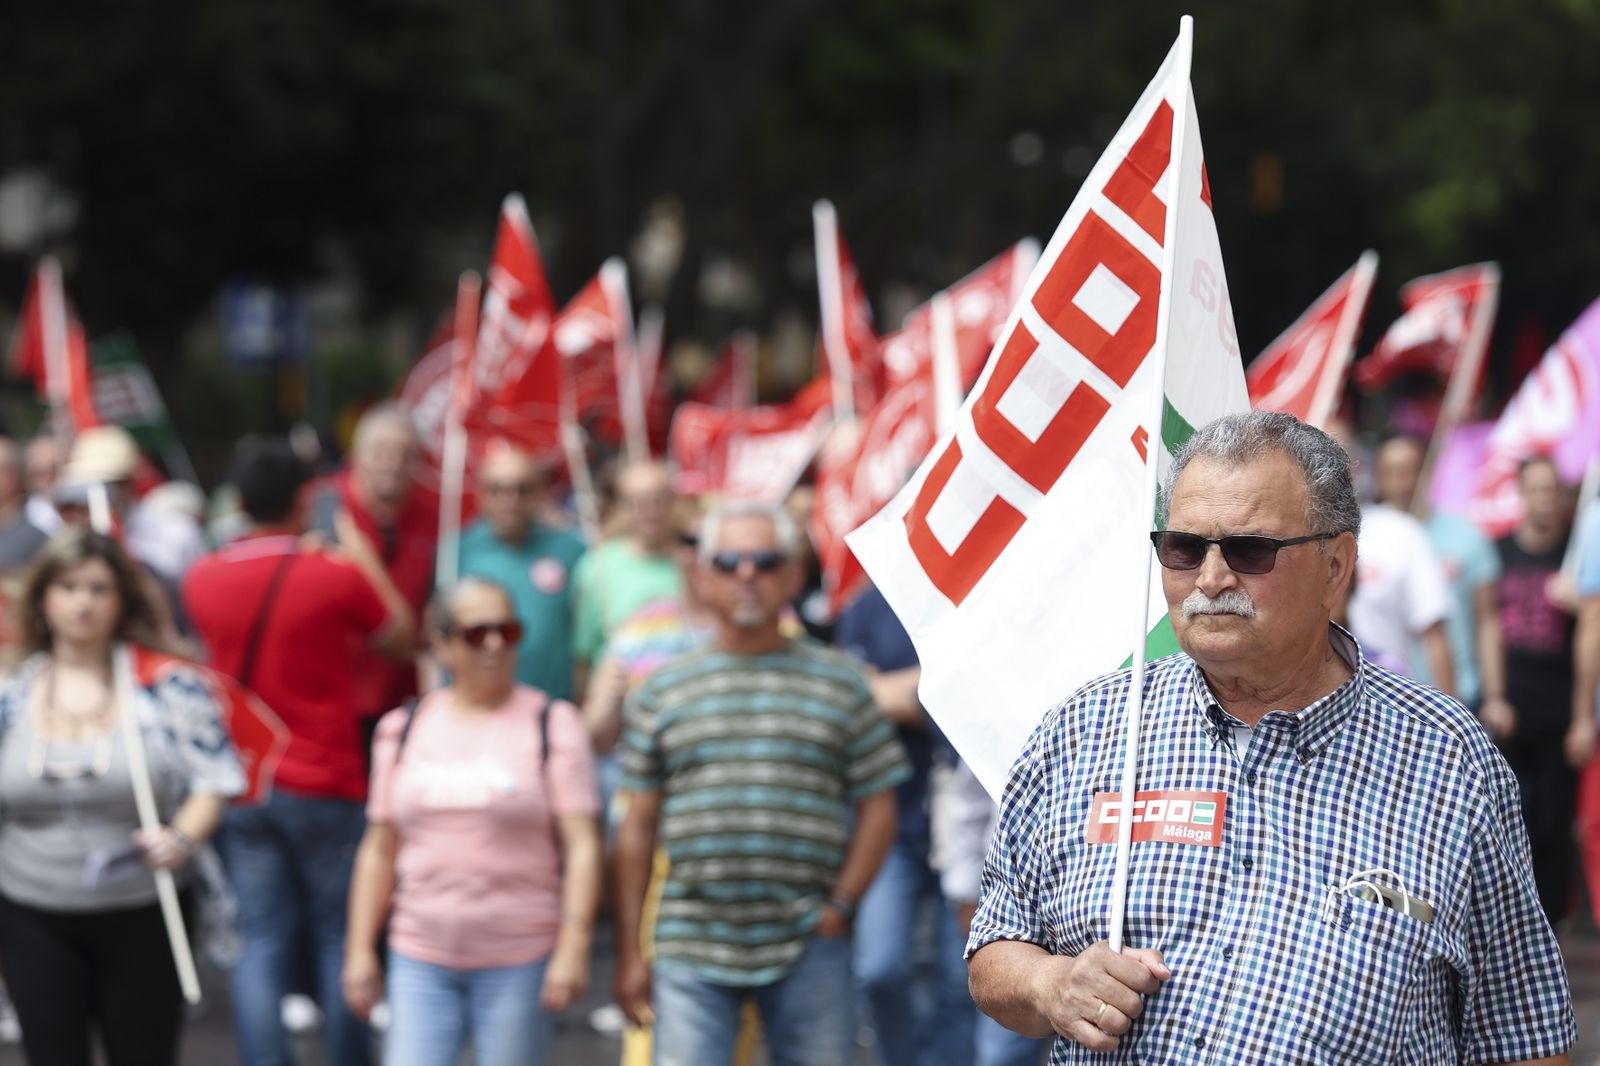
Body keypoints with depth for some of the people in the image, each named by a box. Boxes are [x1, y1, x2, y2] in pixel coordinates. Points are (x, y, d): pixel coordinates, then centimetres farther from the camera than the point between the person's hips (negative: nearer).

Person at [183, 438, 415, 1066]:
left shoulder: (203, 580, -1)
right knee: (339, 938, 10)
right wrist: (364, 560, 11)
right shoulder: (338, 576, -13)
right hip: (325, 788, -3)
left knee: (261, 943, 6)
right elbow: (401, 641, 3)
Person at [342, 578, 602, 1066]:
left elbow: (582, 846, -6)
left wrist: (573, 948, -14)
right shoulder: (404, 729, 9)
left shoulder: (554, 726, 0)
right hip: (420, 959, 2)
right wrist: (360, 950, 8)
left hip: (519, 958, -2)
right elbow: (379, 848, 12)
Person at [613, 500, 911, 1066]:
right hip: (691, 951, 0)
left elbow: (877, 809, 7)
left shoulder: (839, 681, 8)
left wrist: (840, 906, -5)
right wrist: (630, 953, 4)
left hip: (808, 951, 0)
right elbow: (638, 827, 8)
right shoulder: (664, 691, 8)